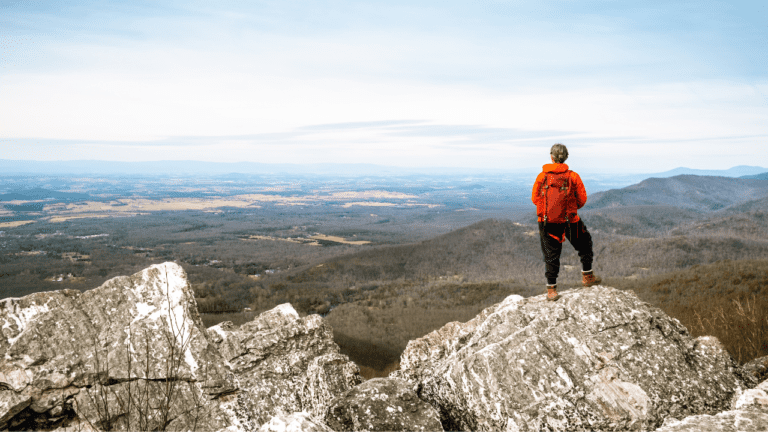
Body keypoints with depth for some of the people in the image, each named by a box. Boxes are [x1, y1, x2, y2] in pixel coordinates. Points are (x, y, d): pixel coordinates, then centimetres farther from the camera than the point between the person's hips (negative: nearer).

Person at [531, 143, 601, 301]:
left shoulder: (541, 176, -7)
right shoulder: (573, 177, -8)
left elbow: (535, 199, -1)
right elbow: (582, 199, -3)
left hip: (546, 221, 1)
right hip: (570, 221, -1)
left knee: (551, 254, 9)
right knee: (585, 245, 24)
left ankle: (551, 289, 6)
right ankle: (587, 276, 32)